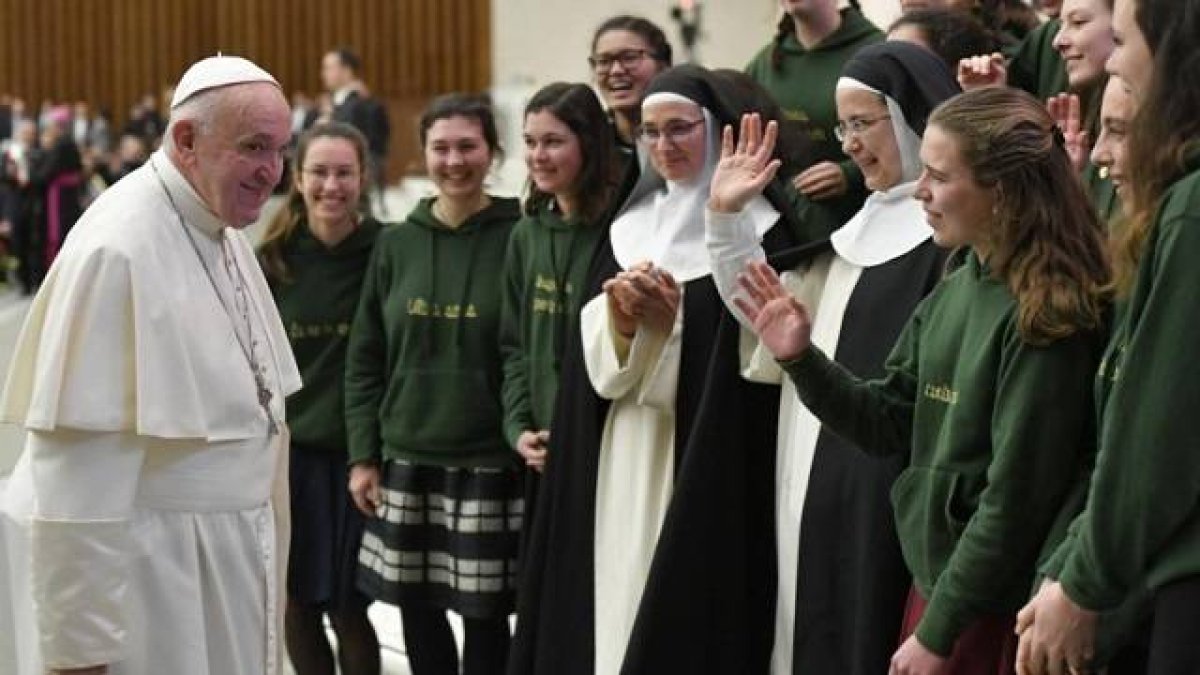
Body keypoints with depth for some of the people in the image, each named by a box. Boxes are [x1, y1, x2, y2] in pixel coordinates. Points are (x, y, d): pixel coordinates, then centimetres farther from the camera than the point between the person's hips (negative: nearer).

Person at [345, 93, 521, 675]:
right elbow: (365, 359, 9)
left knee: (485, 616, 1)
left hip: (489, 463, -3)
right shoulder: (397, 244, 6)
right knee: (418, 613, 8)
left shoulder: (517, 239, -3)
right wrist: (363, 456, 4)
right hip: (407, 461, 3)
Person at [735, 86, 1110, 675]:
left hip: (996, 612, -7)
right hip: (934, 582, 7)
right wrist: (801, 359, -2)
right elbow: (888, 422, 12)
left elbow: (1017, 499, -19)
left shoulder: (1046, 319, -17)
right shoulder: (953, 291, 7)